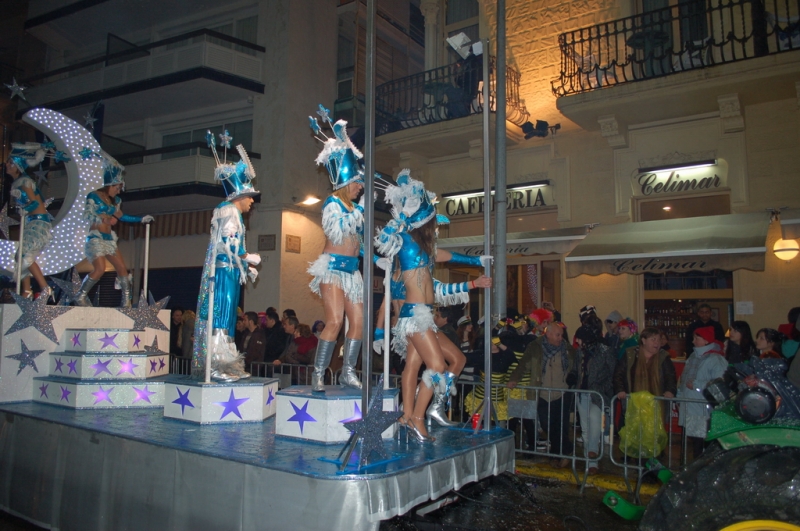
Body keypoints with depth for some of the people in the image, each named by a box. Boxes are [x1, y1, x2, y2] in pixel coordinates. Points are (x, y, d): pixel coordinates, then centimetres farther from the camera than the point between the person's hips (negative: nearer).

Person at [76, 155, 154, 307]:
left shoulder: (115, 200, 16)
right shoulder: (94, 196, -4)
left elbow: (120, 216, 30)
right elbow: (87, 215, -13)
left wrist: (141, 219, 31)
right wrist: (105, 219, -25)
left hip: (109, 239, 7)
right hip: (96, 238, -7)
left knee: (122, 268, 0)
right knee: (99, 269, -21)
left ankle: (126, 301, 6)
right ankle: (80, 297, -3)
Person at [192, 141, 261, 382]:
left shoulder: (233, 214, 22)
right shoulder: (230, 211, -7)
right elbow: (228, 243, -17)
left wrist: (247, 268, 18)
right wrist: (249, 258, -8)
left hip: (230, 271, 10)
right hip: (224, 271, -10)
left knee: (226, 317, 9)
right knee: (220, 316, -11)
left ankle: (225, 365, 12)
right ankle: (216, 366, -11)